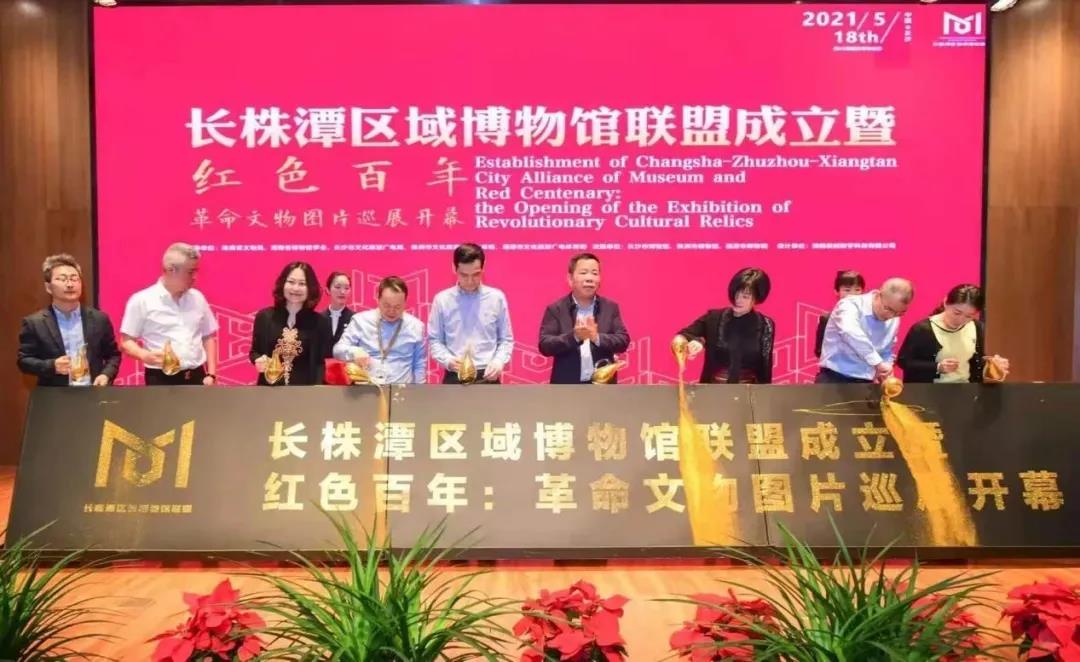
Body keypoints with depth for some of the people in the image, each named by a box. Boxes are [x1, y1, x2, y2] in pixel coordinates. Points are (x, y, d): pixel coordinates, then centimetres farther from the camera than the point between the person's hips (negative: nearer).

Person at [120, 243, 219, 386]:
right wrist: (145, 355, -23)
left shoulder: (197, 298, 9)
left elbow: (208, 337, 15)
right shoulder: (142, 300, -4)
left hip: (196, 378, 4)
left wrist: (211, 374, 6)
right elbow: (126, 342, -2)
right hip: (162, 380, -4)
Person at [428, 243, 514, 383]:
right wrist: (447, 360, -13)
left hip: (487, 378, 1)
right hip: (454, 378, 0)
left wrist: (499, 361, -10)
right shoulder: (442, 300, 1)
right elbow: (434, 340, 5)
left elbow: (506, 339, 7)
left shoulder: (497, 298, 2)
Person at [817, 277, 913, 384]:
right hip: (834, 376, -5)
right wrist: (878, 362, -41)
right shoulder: (850, 306, -14)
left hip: (864, 381, 5)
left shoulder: (893, 321, 6)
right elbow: (850, 333, -37)